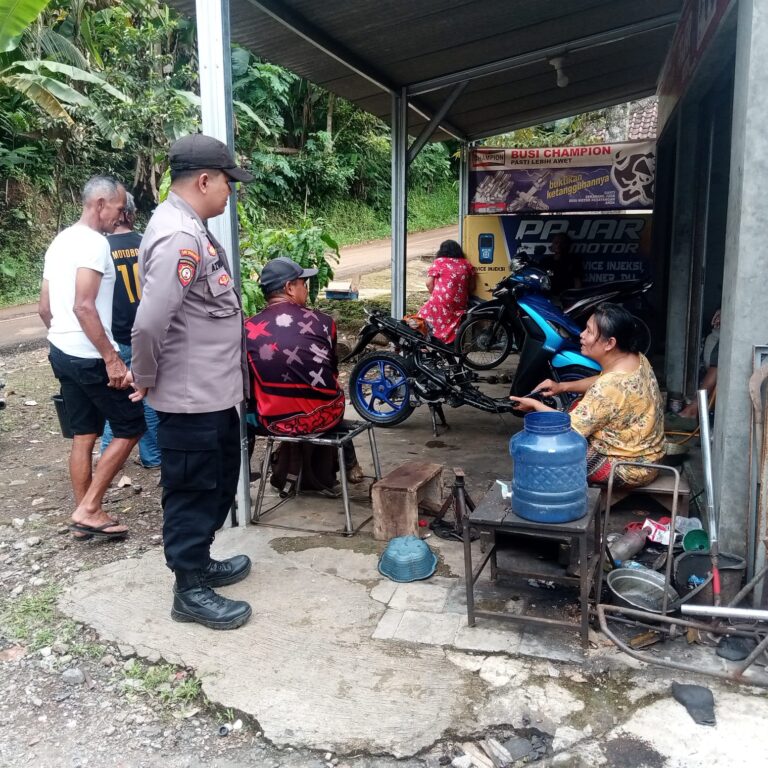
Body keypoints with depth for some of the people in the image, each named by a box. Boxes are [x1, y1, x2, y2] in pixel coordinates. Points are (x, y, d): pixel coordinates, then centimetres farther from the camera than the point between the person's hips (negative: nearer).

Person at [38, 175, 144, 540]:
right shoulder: (94, 243, -15)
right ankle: (88, 510, 3)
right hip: (89, 357, -9)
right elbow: (83, 306, -25)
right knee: (130, 427, 1)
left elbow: (44, 307, 18)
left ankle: (85, 515, 19)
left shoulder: (60, 241, 14)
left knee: (84, 434, 13)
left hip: (61, 352, 9)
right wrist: (112, 359, -24)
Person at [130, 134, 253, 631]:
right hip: (191, 400, -10)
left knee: (218, 485, 22)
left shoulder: (190, 228, 11)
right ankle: (191, 591, 22)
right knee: (193, 493, 5)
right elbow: (149, 323, -30)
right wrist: (147, 380, -15)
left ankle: (199, 563, 39)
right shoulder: (179, 237, -23)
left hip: (214, 393, 10)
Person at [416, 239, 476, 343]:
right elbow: (472, 287, 10)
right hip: (460, 305, 4)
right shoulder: (467, 265, 10)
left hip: (441, 303, -3)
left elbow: (429, 283, -4)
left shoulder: (438, 262, 1)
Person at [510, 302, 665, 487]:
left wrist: (535, 405, -10)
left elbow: (570, 428, -24)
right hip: (644, 453, 9)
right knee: (578, 407, 17)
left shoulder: (611, 387, -32)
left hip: (630, 467, -9)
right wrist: (563, 386, 3)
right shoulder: (636, 358, -5)